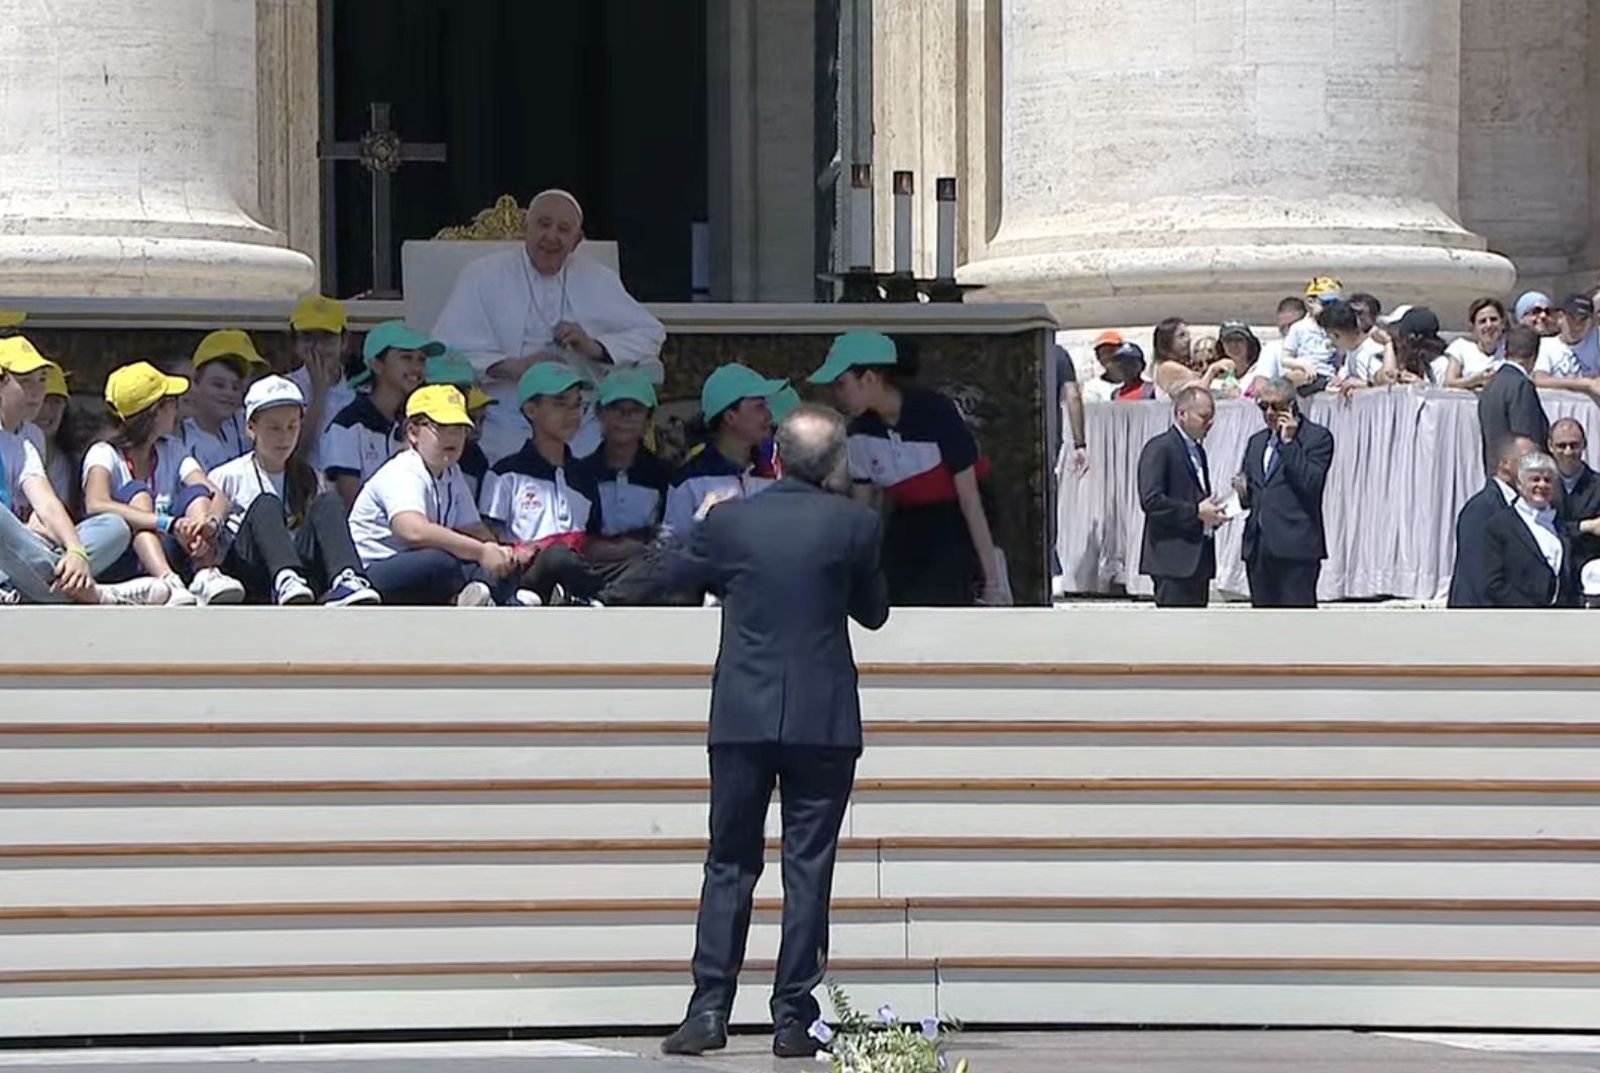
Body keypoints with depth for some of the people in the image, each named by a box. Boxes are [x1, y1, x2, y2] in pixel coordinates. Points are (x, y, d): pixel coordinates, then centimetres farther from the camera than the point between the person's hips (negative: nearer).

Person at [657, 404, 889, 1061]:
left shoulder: (729, 521, -2)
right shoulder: (853, 524, -4)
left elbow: (678, 575, 15)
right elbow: (874, 611, 8)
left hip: (743, 716, 1)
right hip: (824, 718, -1)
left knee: (729, 863, 7)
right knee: (809, 868, 3)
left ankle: (709, 1011, 1)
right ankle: (793, 1018, 1)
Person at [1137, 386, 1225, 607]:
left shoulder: (1197, 451, 20)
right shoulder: (1159, 448, -9)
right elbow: (1151, 500, -18)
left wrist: (1211, 511, 6)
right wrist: (1196, 511, -18)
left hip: (1198, 557, 9)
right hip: (1173, 558, -9)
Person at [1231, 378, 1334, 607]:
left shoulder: (1317, 437, -1)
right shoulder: (1257, 442, 21)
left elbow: (1310, 485, -14)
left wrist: (1289, 443, -15)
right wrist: (1242, 491, 0)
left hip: (1295, 547, -7)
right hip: (1258, 547, 7)